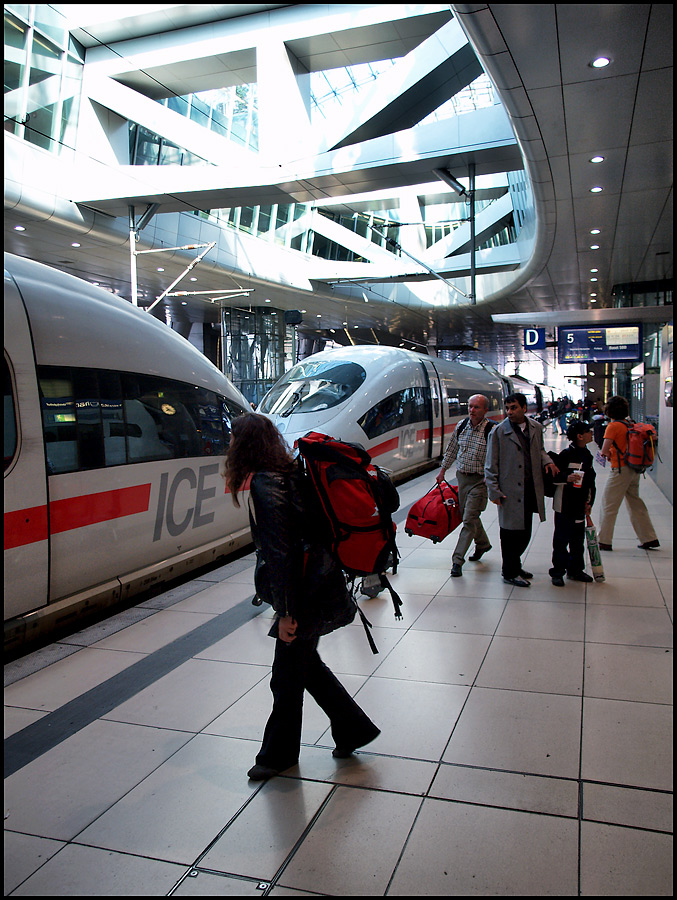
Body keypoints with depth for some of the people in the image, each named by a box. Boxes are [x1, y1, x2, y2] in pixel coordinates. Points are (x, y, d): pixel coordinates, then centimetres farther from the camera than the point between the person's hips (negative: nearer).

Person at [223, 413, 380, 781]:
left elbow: (279, 553, -25)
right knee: (307, 664, 23)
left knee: (287, 677, 10)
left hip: (301, 595, -9)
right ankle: (353, 729, 36)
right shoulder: (286, 473, 7)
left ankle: (279, 754, 31)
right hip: (314, 589, 9)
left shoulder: (265, 486, -22)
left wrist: (286, 612, -20)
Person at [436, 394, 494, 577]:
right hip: (462, 476, 6)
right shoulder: (461, 426, 2)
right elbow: (452, 449, 15)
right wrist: (443, 470, 20)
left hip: (480, 480, -6)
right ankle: (482, 544, 43)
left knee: (469, 519, -8)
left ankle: (457, 560, -4)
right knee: (468, 515, 18)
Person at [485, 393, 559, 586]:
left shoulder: (536, 428, 7)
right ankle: (510, 573, 18)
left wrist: (547, 461, 1)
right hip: (510, 491, -5)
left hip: (530, 489, 5)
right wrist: (494, 491, -10)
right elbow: (491, 464, -6)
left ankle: (514, 565, 35)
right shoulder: (499, 431, -7)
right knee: (511, 533, 3)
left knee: (525, 533, 15)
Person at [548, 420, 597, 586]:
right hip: (564, 505, -7)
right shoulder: (566, 454, -12)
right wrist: (567, 478, -28)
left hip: (580, 505, 7)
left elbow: (590, 481, 16)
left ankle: (575, 570, 26)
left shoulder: (587, 455, 11)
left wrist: (589, 501, 11)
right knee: (561, 540, -1)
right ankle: (557, 572, 8)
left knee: (578, 539, 14)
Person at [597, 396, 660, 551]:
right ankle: (650, 539, 20)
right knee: (635, 503, 16)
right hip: (634, 469, 7)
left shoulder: (613, 426, -12)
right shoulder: (630, 424, 8)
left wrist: (607, 453, 3)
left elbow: (604, 450, -19)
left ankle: (604, 541, 5)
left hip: (620, 470, -7)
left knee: (609, 505, 1)